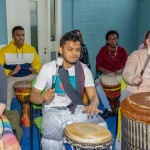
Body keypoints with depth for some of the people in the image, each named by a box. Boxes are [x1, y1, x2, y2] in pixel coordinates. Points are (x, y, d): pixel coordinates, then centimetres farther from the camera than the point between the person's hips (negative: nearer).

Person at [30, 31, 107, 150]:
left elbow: (94, 96, -4)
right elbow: (33, 96, -1)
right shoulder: (48, 68, -5)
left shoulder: (84, 69, 1)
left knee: (102, 126, -22)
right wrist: (44, 98, -25)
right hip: (54, 110, -2)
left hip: (77, 109, 3)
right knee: (51, 134, -35)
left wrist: (93, 105, -29)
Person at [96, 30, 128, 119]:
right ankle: (108, 109, -22)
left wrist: (120, 71, -25)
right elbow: (98, 66, -4)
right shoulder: (103, 50, -2)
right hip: (106, 74, 0)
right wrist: (106, 71, -24)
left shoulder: (122, 51, 0)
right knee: (97, 85, -30)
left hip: (119, 74, 1)